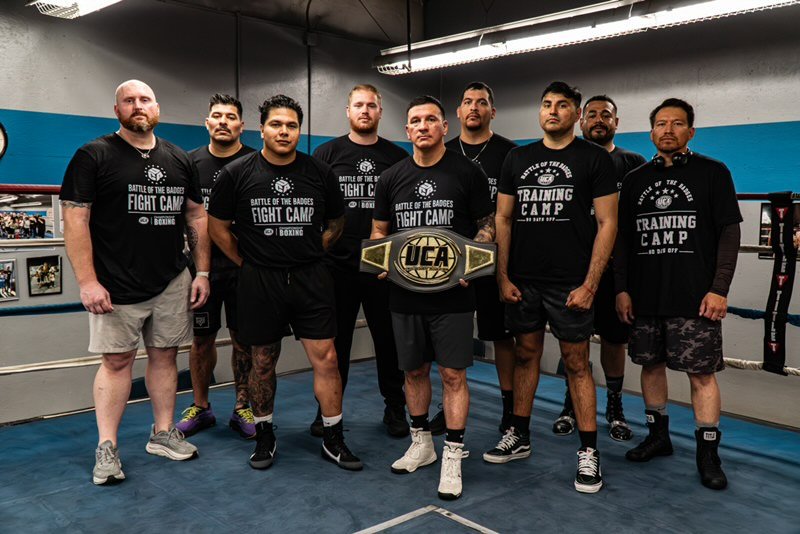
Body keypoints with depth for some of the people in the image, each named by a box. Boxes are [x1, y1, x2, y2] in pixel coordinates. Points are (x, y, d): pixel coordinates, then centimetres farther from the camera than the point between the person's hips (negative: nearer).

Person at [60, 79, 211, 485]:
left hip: (172, 283, 4)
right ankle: (106, 448, 13)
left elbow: (196, 218, 14)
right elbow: (75, 220, -8)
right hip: (117, 286, -4)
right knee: (117, 360, 1)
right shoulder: (93, 156, -3)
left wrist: (202, 272, 8)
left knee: (164, 356, 11)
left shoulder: (180, 160, 11)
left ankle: (163, 434, 24)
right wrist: (87, 282, -14)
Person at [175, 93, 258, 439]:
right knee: (202, 339, 10)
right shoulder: (191, 162, 8)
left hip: (244, 266, -2)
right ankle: (200, 408, 26)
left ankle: (242, 408, 20)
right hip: (203, 265, 2)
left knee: (243, 338, 5)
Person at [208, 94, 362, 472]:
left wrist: (309, 255, 9)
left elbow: (336, 223, 15)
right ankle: (264, 437, 28)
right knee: (263, 362, 10)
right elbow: (217, 226, 6)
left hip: (311, 280, 1)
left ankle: (333, 439, 12)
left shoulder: (319, 172, 3)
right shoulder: (237, 173, -1)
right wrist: (247, 263, 3)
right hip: (259, 282, 0)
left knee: (325, 358, -1)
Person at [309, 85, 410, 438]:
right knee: (335, 341, 10)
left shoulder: (397, 157, 7)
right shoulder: (327, 153, 5)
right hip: (337, 264, 0)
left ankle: (395, 409, 24)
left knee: (389, 339, 9)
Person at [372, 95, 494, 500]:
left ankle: (453, 457, 12)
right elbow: (379, 231, 15)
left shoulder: (467, 172, -1)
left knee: (452, 374, 0)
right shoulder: (391, 178, 8)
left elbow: (487, 225, 2)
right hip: (404, 291, 4)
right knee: (414, 371, 14)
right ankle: (421, 444, 31)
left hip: (452, 293, -3)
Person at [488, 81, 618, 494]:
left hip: (570, 283, -3)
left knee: (576, 362, 3)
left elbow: (607, 223, -5)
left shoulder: (594, 158, -1)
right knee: (526, 355, 13)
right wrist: (503, 276, 1)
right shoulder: (517, 159, 9)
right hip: (522, 281, 4)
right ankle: (519, 437, 26)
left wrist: (589, 285, -12)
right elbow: (503, 219, 10)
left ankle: (588, 452, 13)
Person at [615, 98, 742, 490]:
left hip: (695, 297, -4)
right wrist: (622, 289, 4)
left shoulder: (713, 173, 2)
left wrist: (719, 289, -10)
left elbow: (729, 234, -2)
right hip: (645, 296, 4)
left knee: (702, 372, -2)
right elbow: (622, 239, 12)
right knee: (651, 364, 11)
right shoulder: (636, 180, 12)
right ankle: (658, 435, 27)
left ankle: (708, 453, 9)